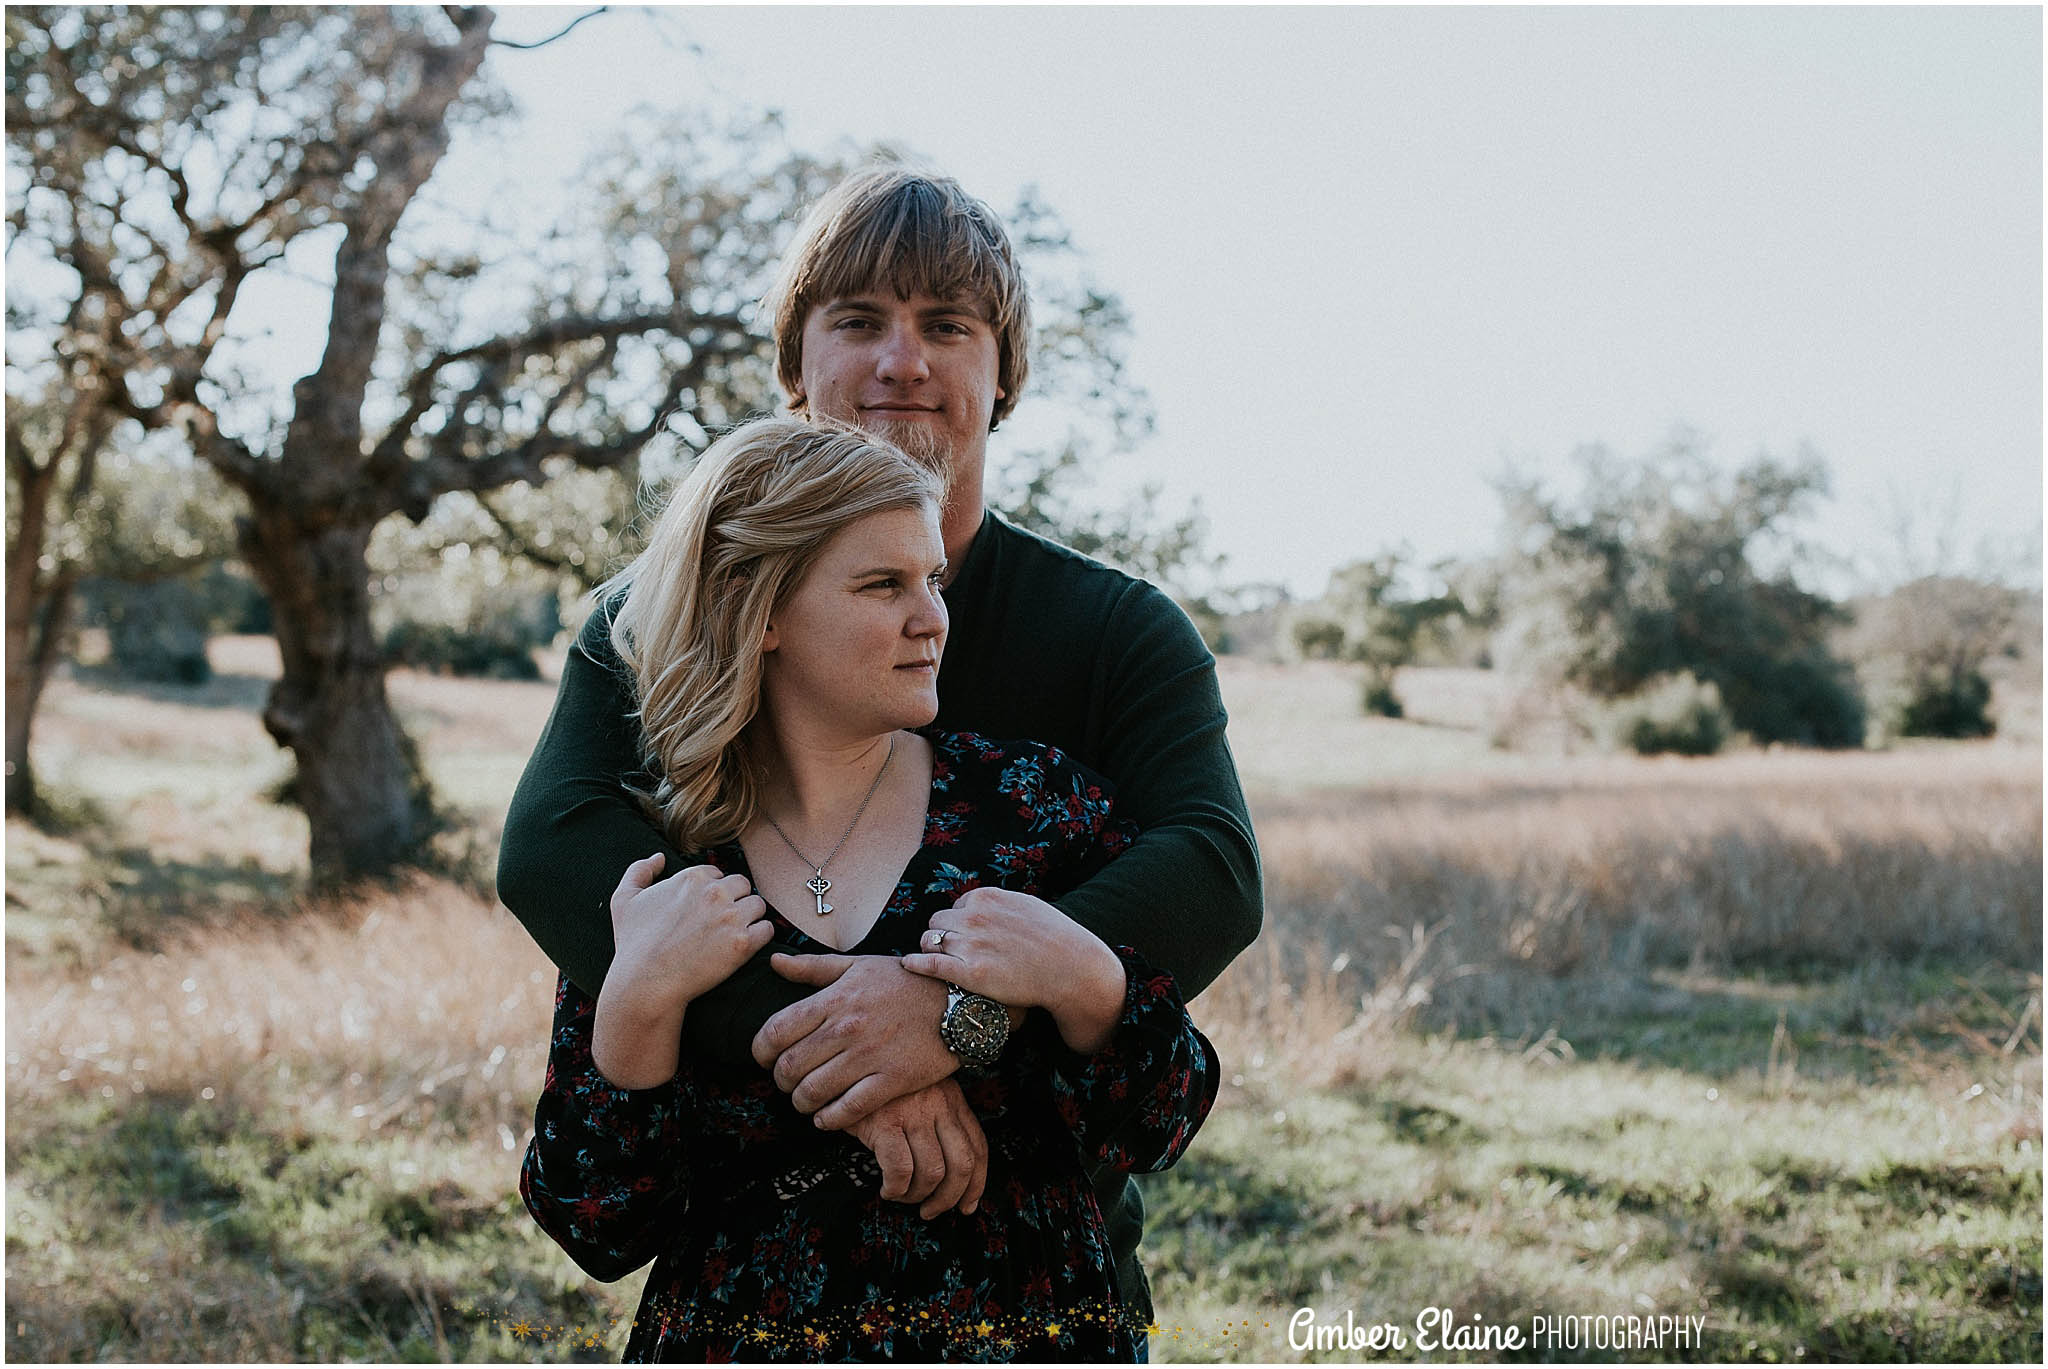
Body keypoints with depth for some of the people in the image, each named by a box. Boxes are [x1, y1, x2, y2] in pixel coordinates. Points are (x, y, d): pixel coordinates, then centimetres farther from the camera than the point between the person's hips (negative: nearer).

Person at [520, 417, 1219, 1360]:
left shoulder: (1033, 801, -3)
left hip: (1022, 1332, 1)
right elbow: (599, 1234, -4)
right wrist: (639, 1001, -16)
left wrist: (1087, 986, -18)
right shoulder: (652, 868, -2)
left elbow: (1157, 1134, -1)